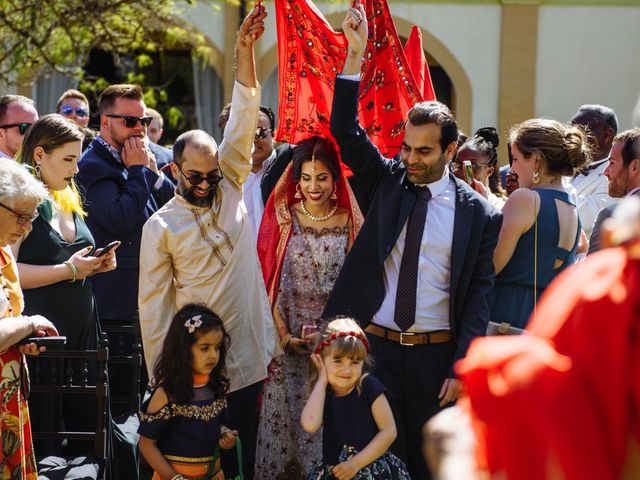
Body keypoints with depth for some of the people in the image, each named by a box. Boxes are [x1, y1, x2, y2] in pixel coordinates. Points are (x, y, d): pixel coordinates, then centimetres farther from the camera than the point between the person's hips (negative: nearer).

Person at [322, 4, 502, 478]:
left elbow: (478, 296, -2)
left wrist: (460, 369, -8)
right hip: (374, 346, 1)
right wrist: (356, 53, -14)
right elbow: (346, 132, -5)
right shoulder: (386, 183, 5)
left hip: (436, 356, -1)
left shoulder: (478, 213, 0)